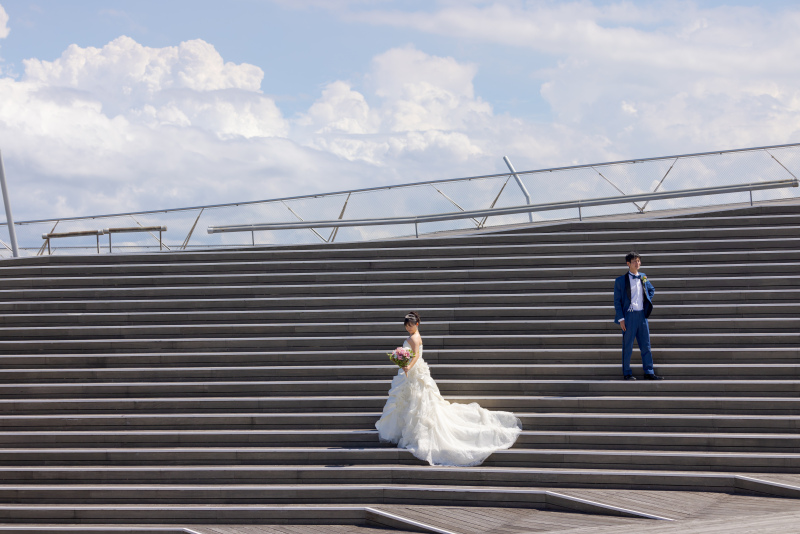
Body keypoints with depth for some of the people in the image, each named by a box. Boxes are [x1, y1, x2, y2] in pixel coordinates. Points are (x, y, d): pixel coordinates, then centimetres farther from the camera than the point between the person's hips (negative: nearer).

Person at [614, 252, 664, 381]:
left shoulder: (643, 277, 11)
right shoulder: (620, 281, -3)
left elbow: (652, 290, 30)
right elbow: (617, 301, -3)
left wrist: (648, 302, 14)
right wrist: (621, 319, -10)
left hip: (642, 314, 4)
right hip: (629, 315, -4)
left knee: (646, 345, 6)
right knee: (627, 346, 1)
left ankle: (649, 373, 10)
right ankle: (626, 373, 9)